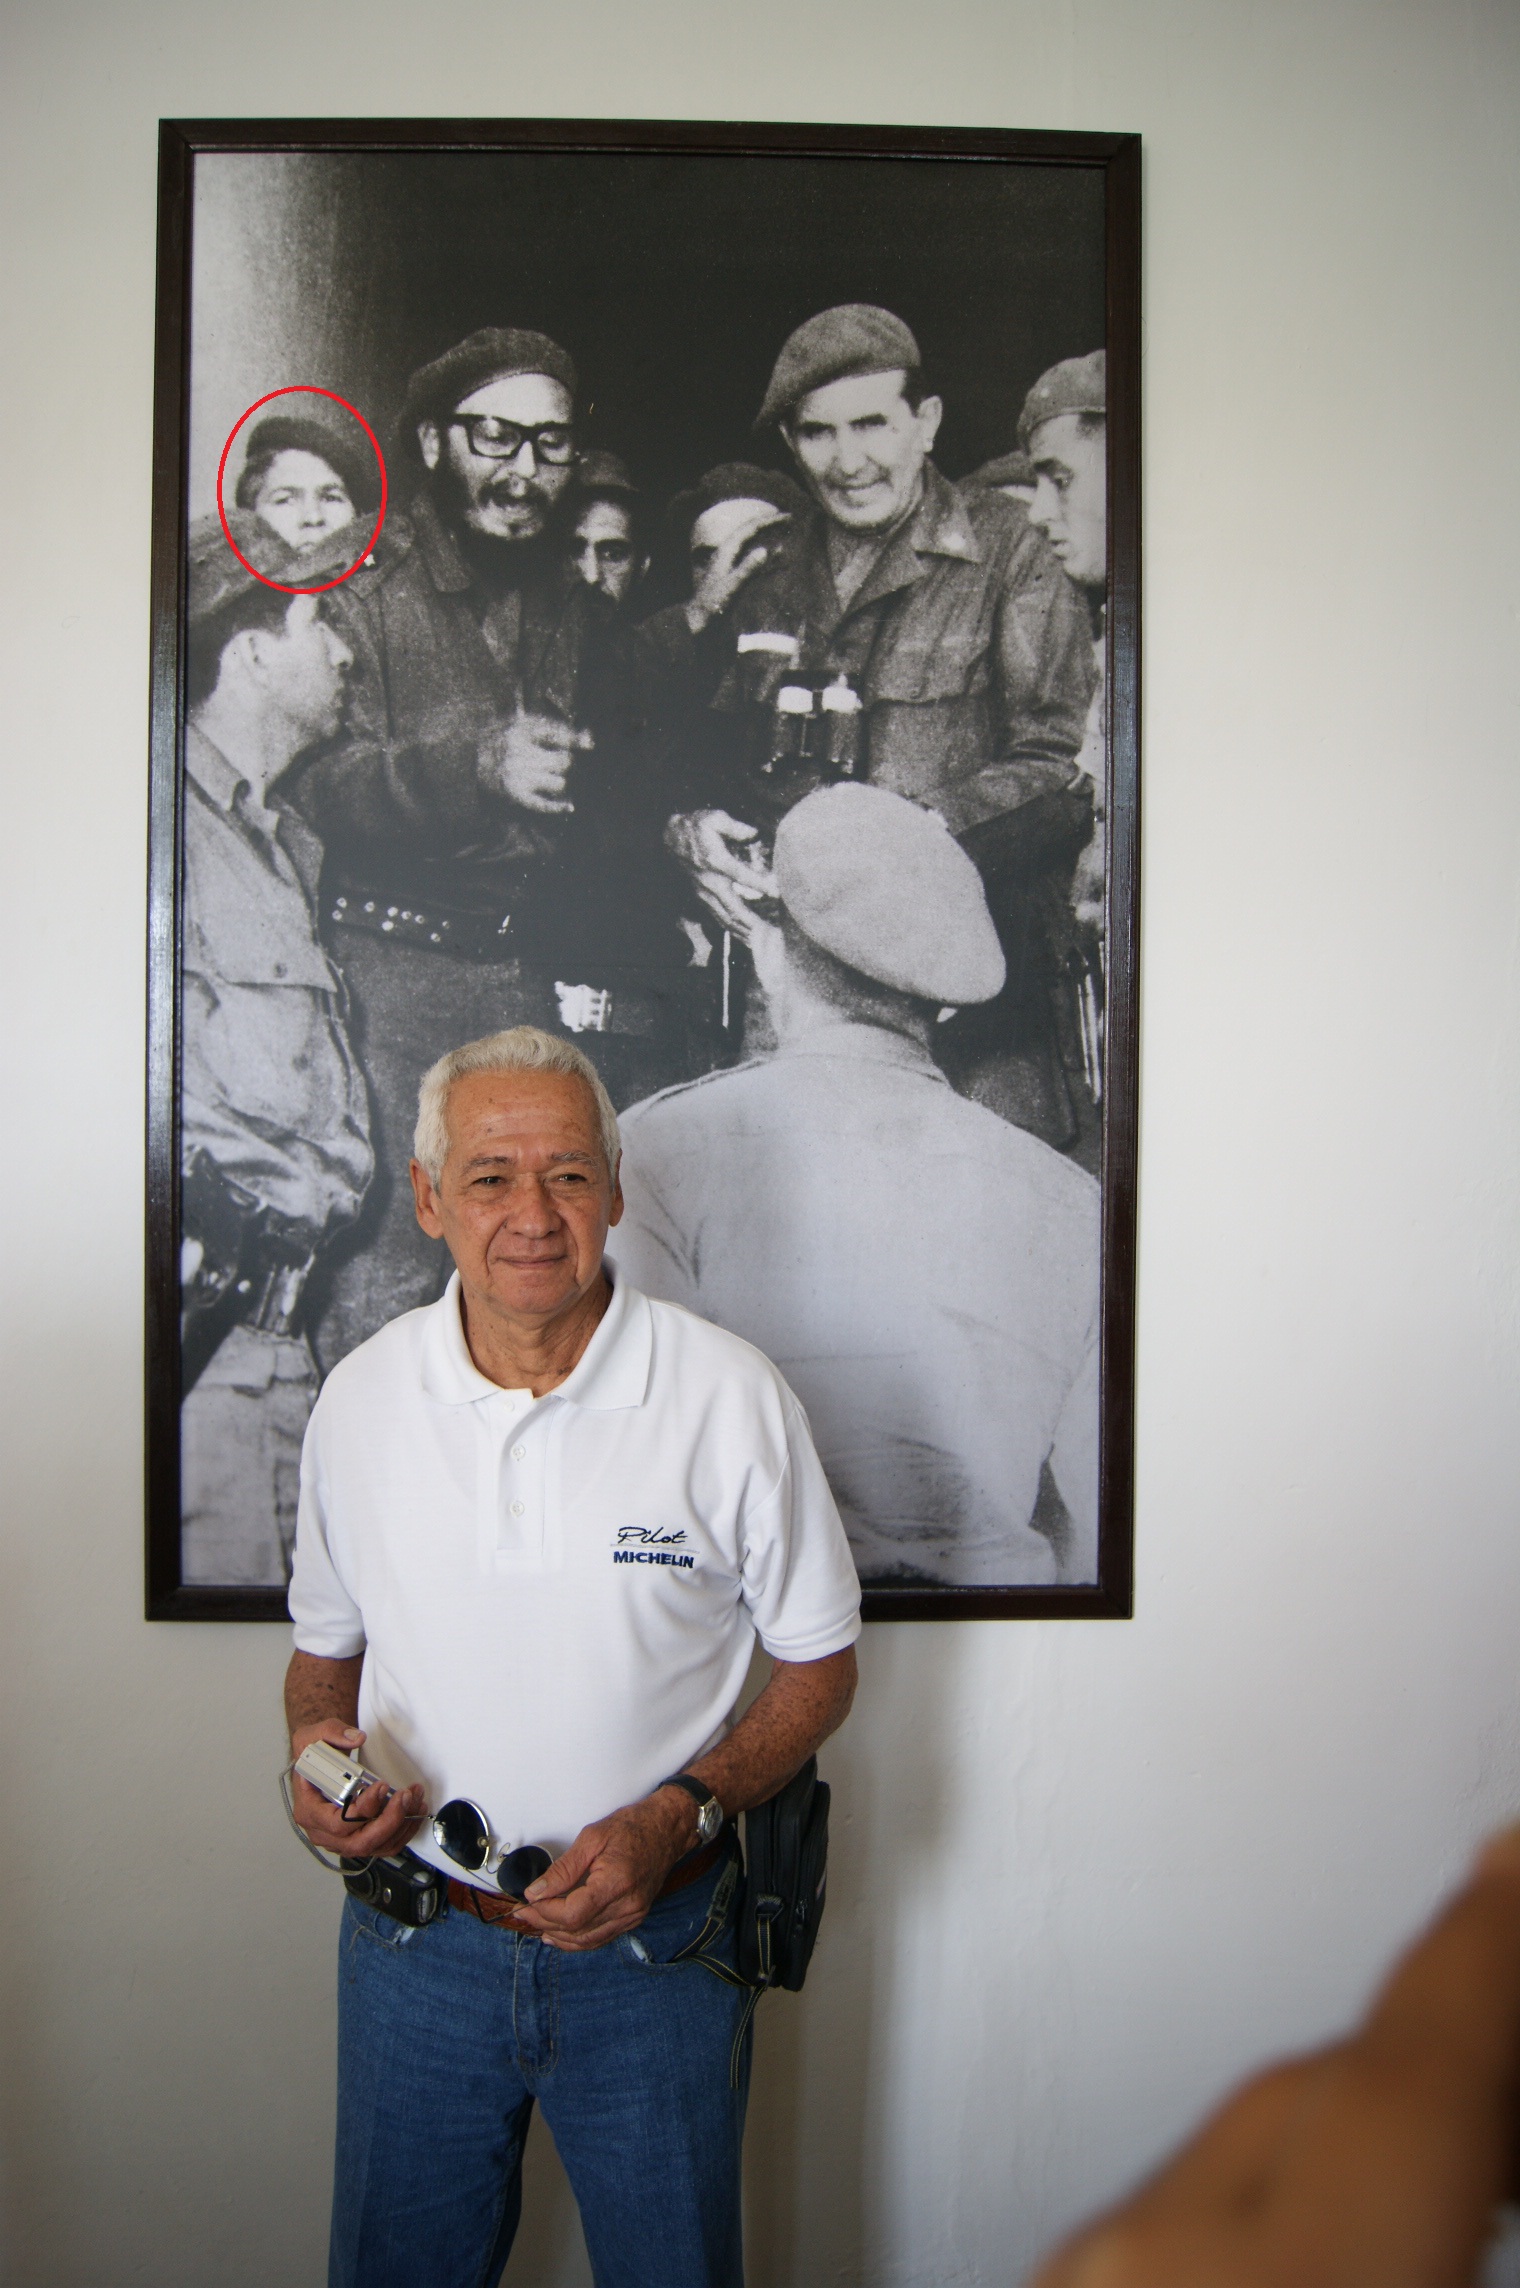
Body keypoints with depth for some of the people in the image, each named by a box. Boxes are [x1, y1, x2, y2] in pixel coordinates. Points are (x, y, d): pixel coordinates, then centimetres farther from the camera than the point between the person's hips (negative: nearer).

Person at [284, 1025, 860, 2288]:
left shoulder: (733, 1396, -13)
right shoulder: (360, 1396, -4)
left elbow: (820, 1662, -4)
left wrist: (678, 1817, -17)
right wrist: (316, 1747, -10)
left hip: (654, 1945, -2)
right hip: (414, 1937, 2)